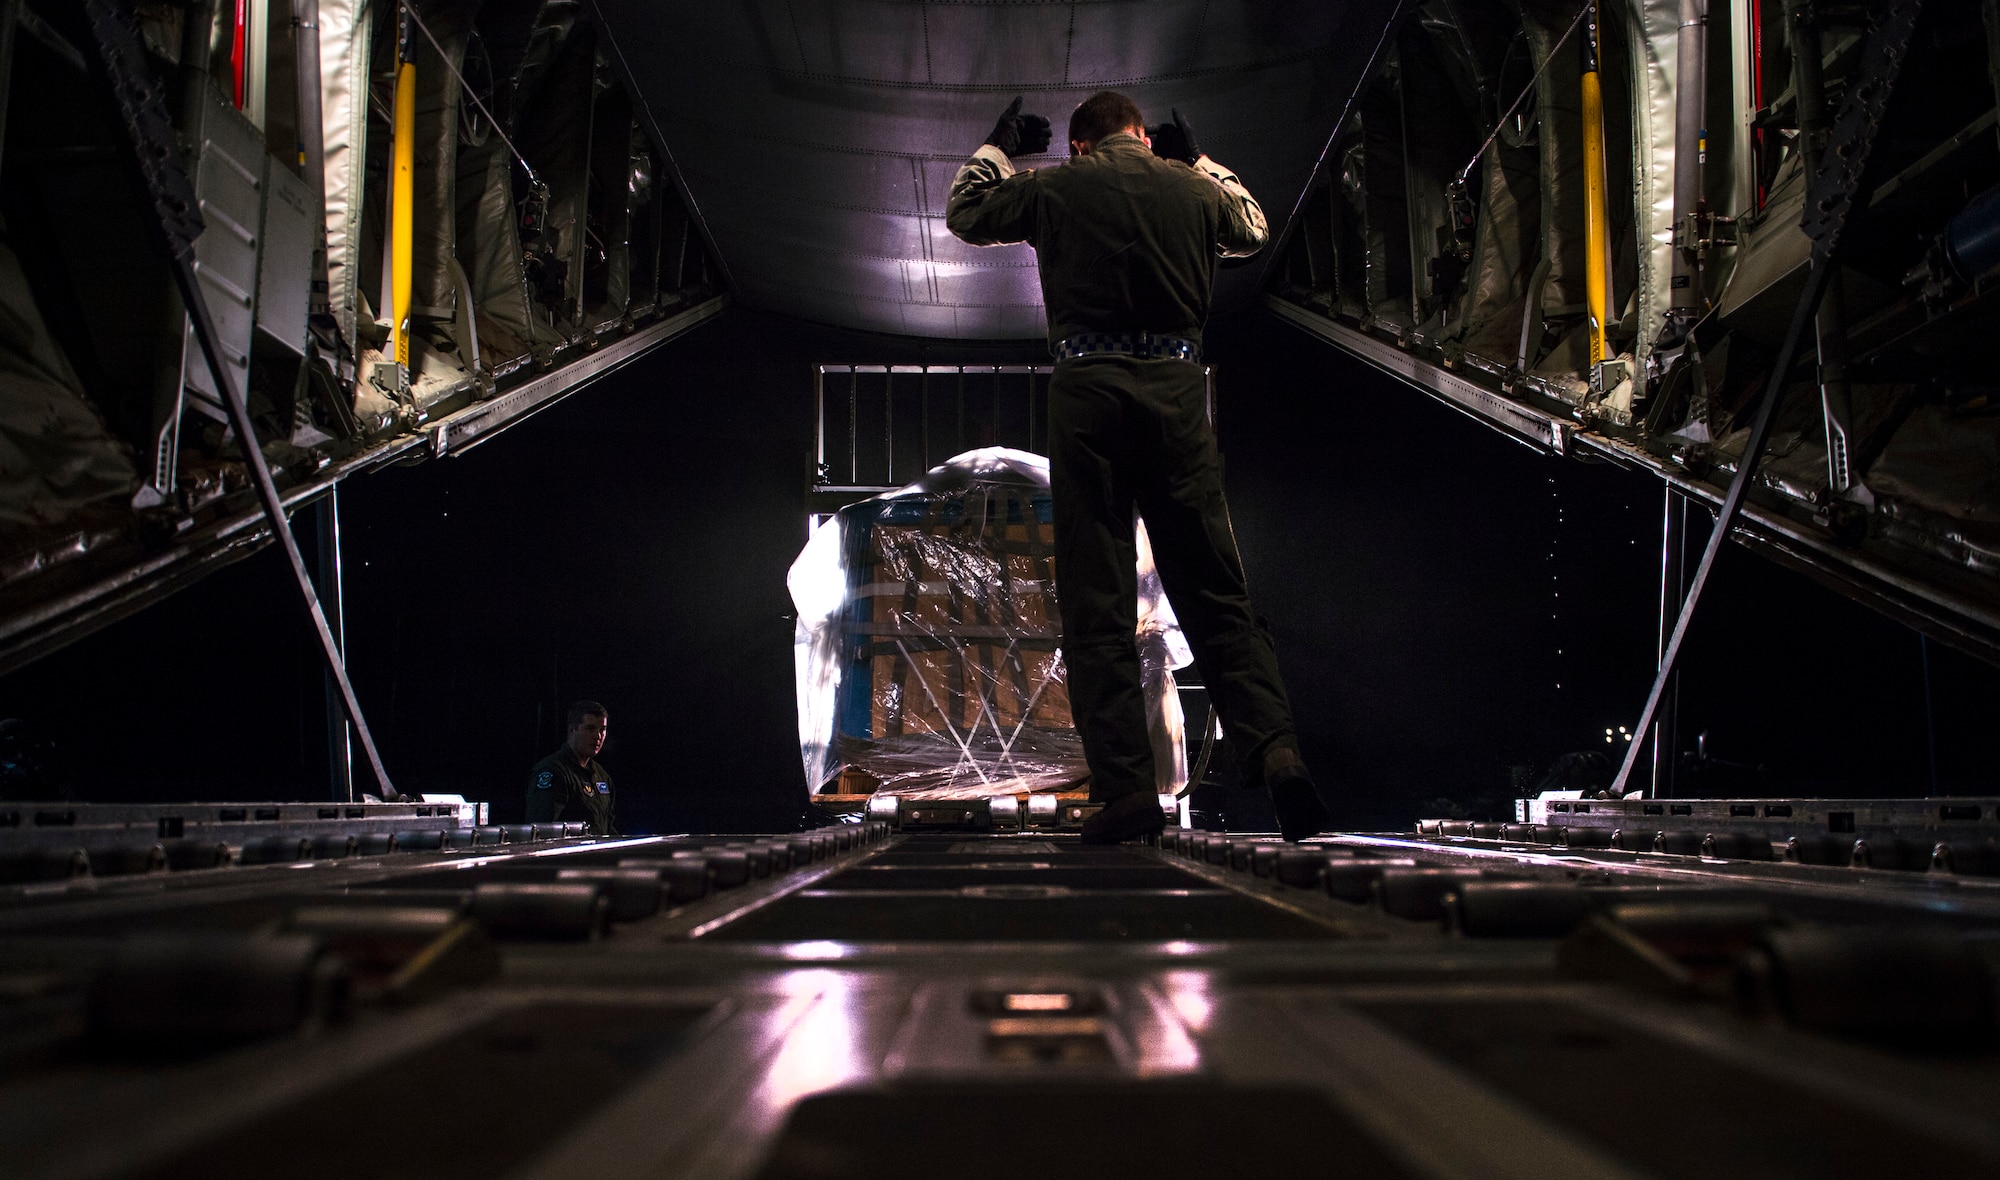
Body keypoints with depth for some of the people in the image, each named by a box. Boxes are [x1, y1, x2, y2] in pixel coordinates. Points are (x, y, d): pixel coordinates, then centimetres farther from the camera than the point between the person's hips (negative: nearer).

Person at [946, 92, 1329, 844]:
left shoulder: (1054, 188, 8)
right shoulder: (1191, 189, 14)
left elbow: (964, 213, 25)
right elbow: (1253, 229, 36)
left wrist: (997, 149, 40)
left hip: (1087, 390, -2)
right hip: (1176, 389, 2)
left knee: (1096, 603, 0)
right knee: (1216, 593, 4)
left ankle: (1125, 788, -6)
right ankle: (1274, 748, -11)